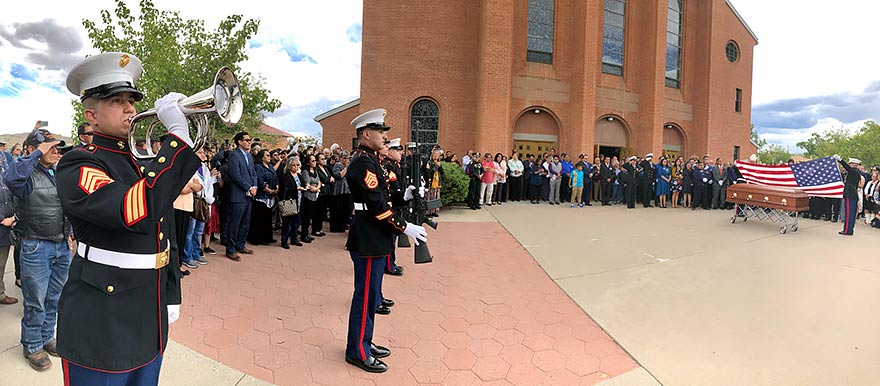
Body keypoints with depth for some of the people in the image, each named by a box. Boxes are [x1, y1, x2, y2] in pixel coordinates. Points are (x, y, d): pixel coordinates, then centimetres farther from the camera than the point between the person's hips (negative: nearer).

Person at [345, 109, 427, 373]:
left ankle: (364, 341, 33)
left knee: (370, 294, 19)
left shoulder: (367, 160, 14)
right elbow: (376, 205, -23)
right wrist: (404, 227, -18)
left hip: (374, 238, 10)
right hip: (368, 241, -10)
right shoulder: (364, 163, -18)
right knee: (366, 296, 2)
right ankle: (357, 352, 17)